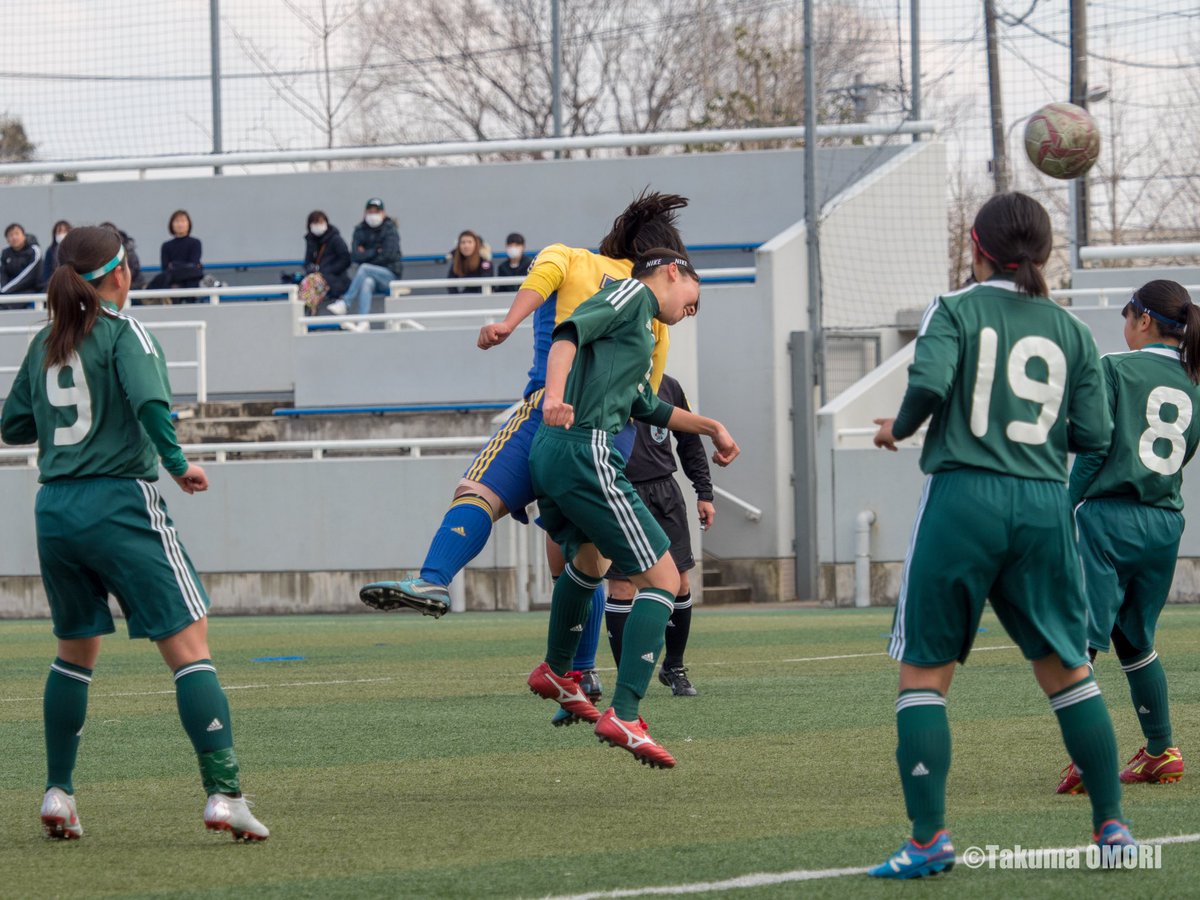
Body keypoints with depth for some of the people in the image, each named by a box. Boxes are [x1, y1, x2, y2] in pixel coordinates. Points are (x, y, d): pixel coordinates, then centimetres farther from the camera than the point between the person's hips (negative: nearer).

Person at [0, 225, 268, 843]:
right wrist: (178, 465, -7)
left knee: (75, 652, 24)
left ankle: (58, 792, 22)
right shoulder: (122, 332, -5)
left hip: (54, 509, 6)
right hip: (120, 504, -6)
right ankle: (223, 792, -17)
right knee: (190, 647, -7)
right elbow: (151, 403, -20)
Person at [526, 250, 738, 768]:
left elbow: (649, 408, 44)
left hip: (548, 454, 10)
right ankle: (624, 716, -18)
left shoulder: (641, 330, 30)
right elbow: (569, 334, -16)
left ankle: (555, 672, 54)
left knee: (590, 559, 37)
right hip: (584, 452, -10)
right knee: (662, 580, -10)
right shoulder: (633, 295, 2)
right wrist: (554, 397, -32)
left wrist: (709, 427, 51)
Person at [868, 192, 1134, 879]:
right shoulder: (1071, 330, 10)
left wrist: (898, 428, 4)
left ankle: (929, 840, -4)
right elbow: (1094, 435, 5)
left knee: (924, 673, 3)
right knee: (1067, 669, 13)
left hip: (963, 499, -3)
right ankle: (1112, 827, 12)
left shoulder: (955, 311, 0)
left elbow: (929, 385, -16)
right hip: (1044, 510, 3)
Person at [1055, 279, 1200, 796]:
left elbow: (1094, 449, -8)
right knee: (1136, 640, 21)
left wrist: (1068, 512, -2)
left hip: (1110, 518, -6)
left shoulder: (1116, 370, -3)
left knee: (1081, 638, -10)